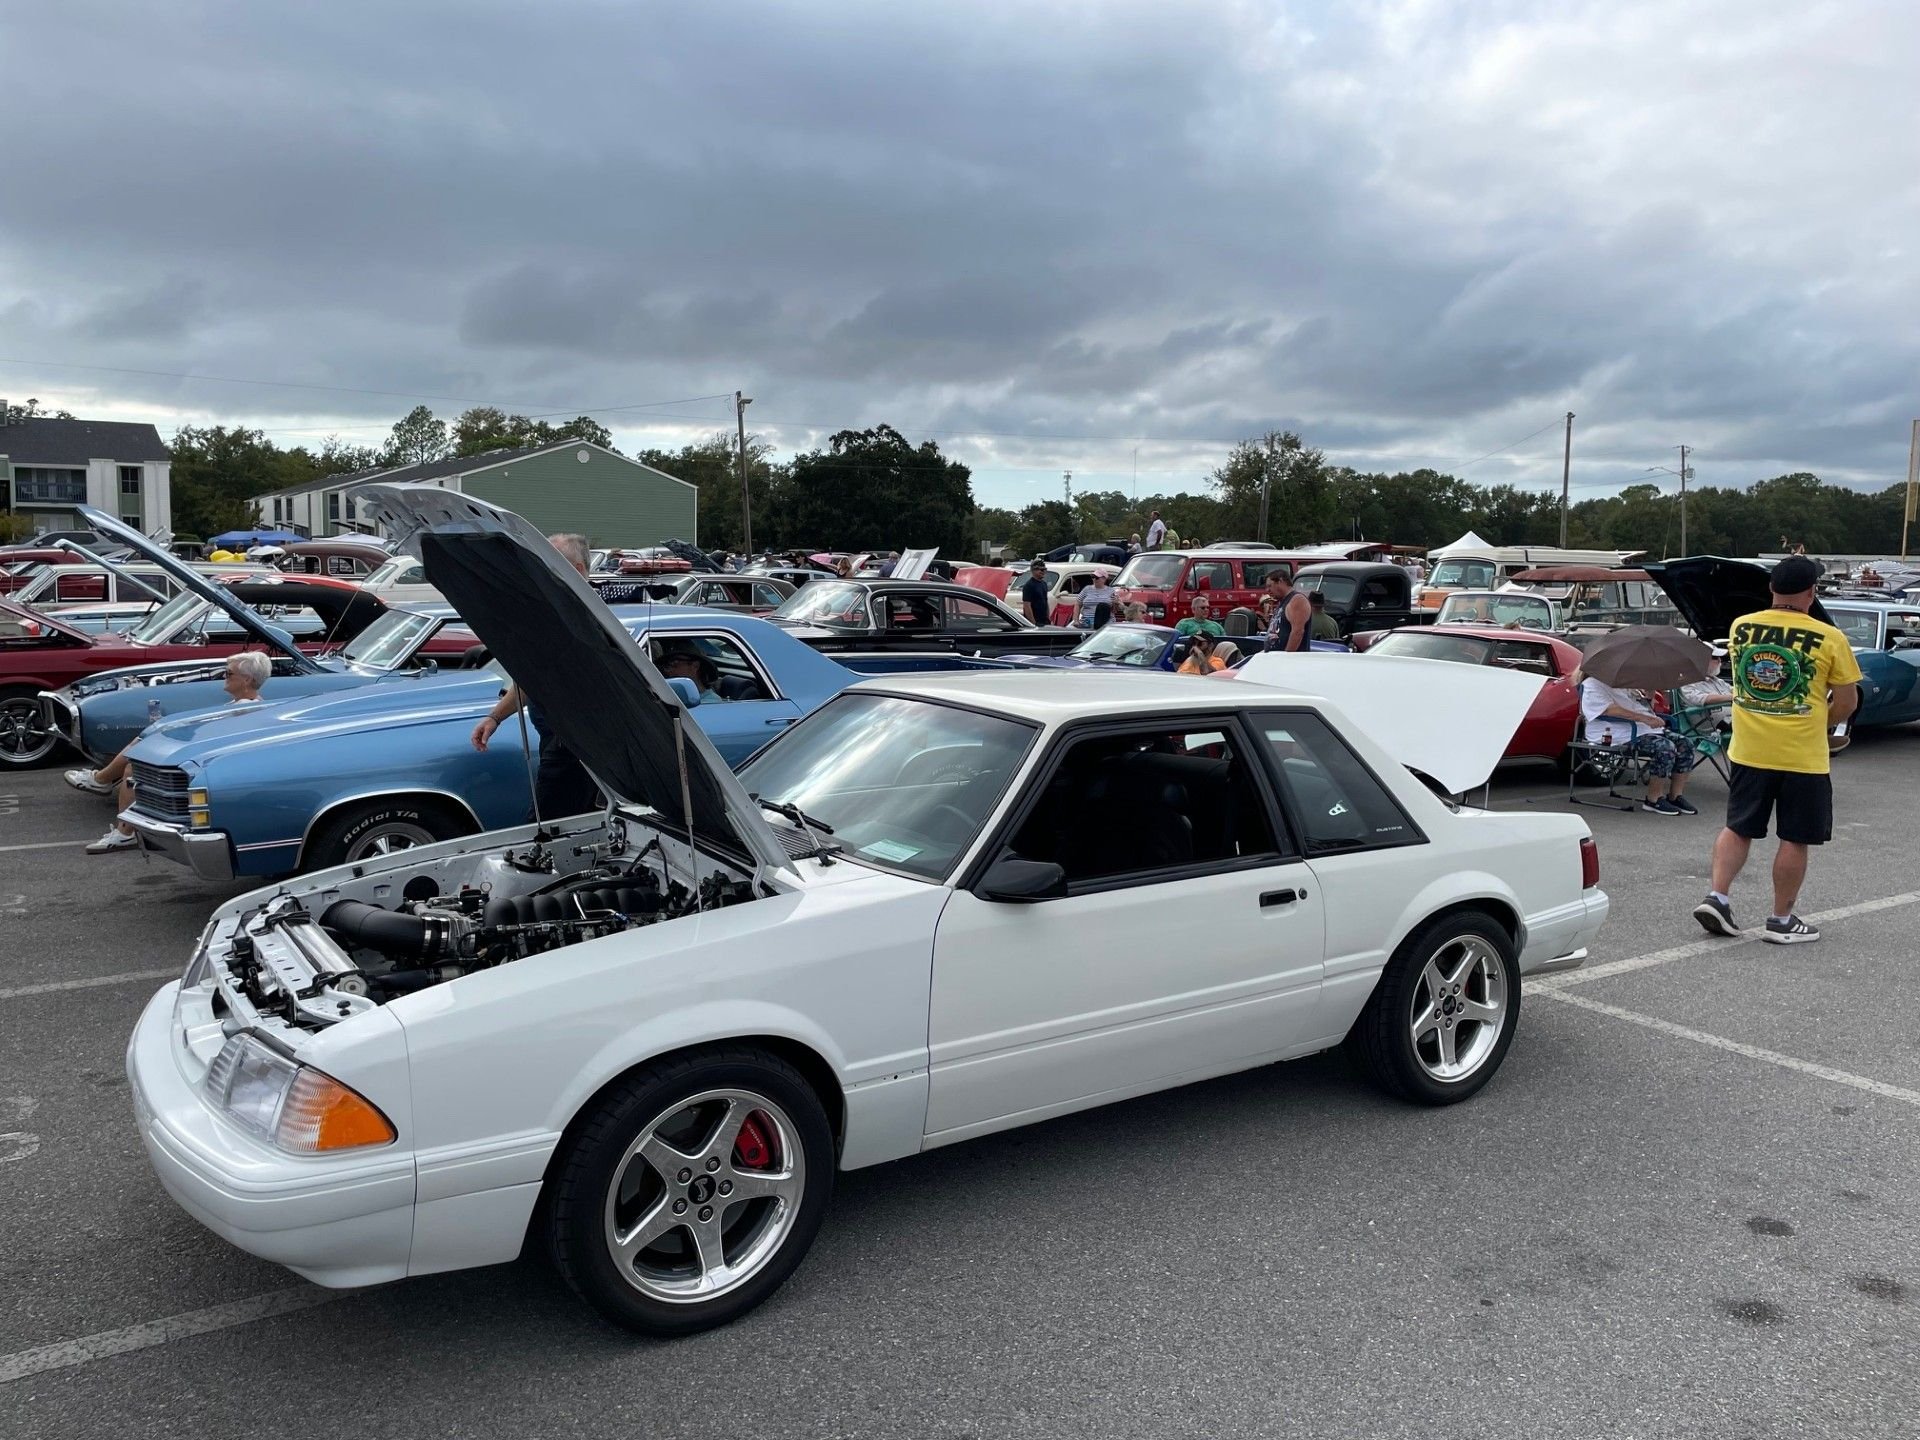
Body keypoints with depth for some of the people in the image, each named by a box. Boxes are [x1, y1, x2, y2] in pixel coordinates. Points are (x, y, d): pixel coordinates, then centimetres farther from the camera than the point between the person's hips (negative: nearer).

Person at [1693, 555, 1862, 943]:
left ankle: (1716, 896, 5)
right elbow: (1847, 702, -2)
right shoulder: (1829, 639, -11)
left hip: (1747, 752, 3)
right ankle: (1782, 920, 14)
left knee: (1738, 828, 16)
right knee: (1794, 839, 7)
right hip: (1803, 758, -3)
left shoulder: (1739, 628, -2)